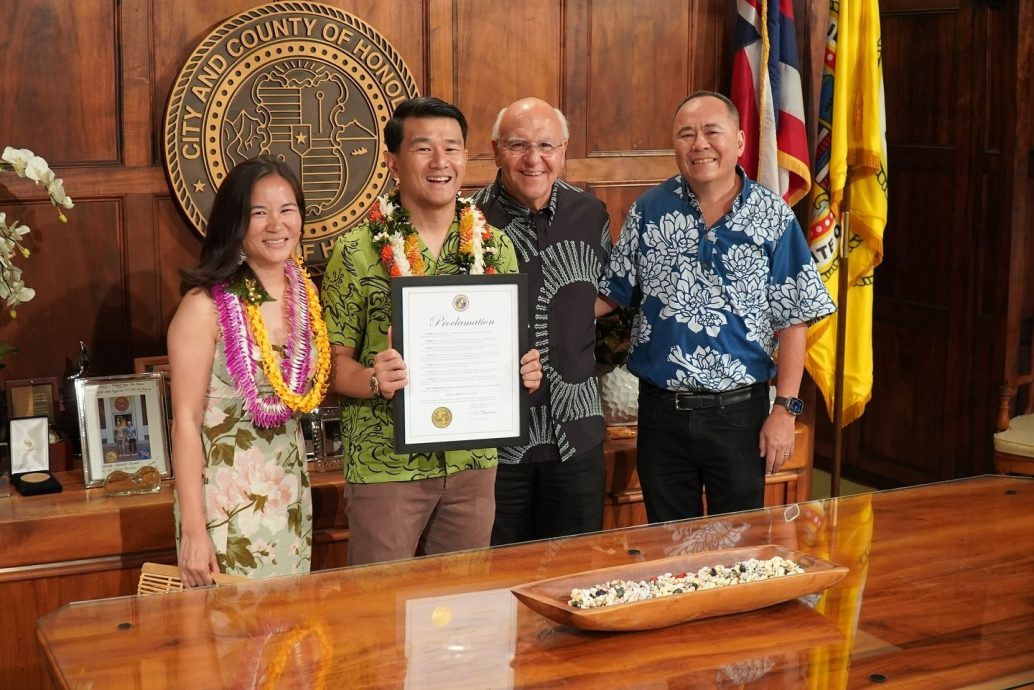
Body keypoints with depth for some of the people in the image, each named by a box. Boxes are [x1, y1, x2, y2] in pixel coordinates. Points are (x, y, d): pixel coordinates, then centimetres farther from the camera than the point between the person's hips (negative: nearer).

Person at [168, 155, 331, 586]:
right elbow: (186, 420, -14)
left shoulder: (306, 291, 3)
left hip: (291, 491, 6)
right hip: (227, 496, -6)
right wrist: (192, 530, -16)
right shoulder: (206, 306, -15)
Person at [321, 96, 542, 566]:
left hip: (474, 462, 4)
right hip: (385, 468, -3)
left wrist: (525, 370, -7)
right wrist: (373, 381, -24)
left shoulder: (496, 247, 6)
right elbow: (333, 360, -4)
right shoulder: (357, 253, -5)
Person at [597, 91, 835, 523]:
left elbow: (793, 321, -4)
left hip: (739, 410, -2)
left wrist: (786, 409, -9)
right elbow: (612, 295, 7)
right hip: (661, 409, 2)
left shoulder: (773, 218, -4)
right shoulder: (648, 211, 1)